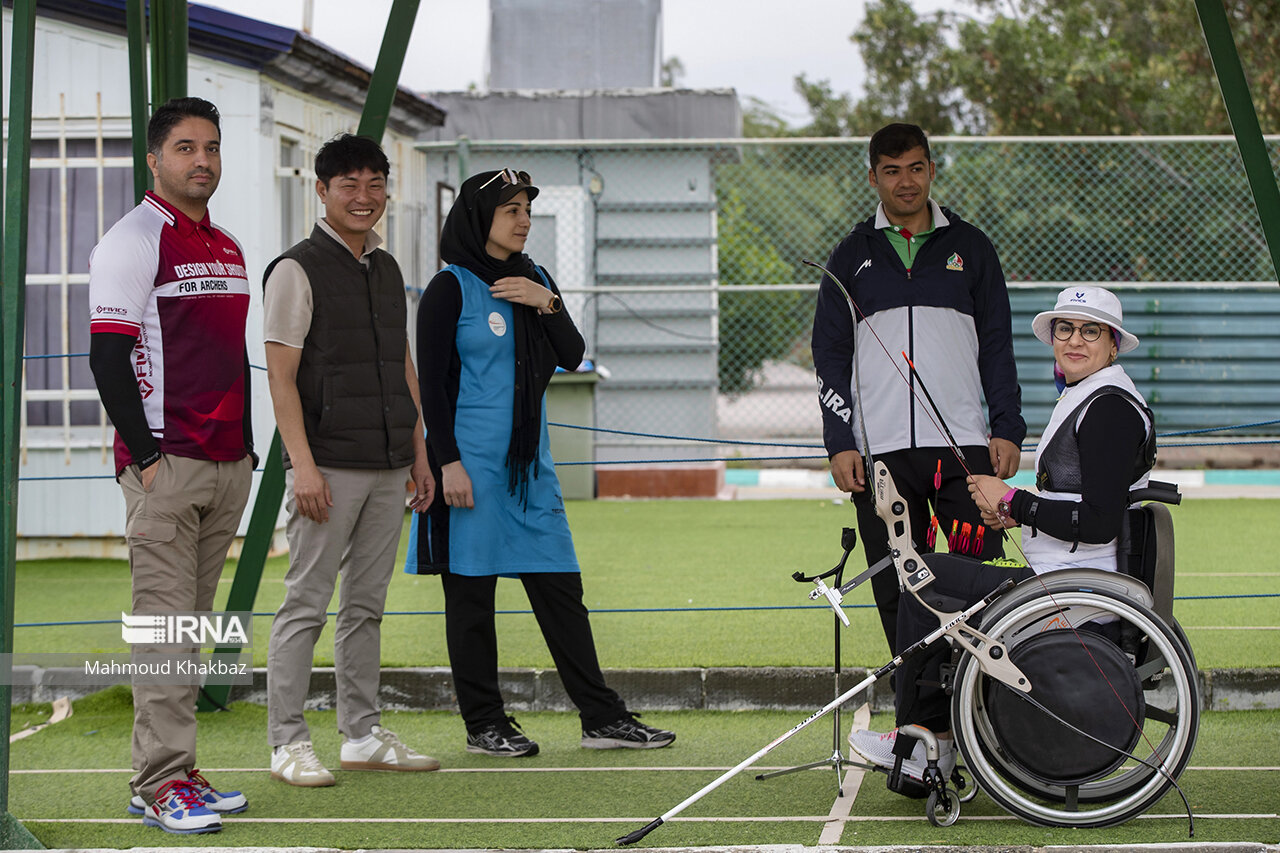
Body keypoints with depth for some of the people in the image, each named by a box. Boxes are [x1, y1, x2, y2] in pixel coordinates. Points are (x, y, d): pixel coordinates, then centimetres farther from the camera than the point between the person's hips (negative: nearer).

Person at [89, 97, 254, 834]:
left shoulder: (229, 249, 17)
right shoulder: (134, 241, -6)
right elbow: (107, 356, -11)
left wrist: (247, 448, 18)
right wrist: (146, 455, -15)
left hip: (227, 466, 7)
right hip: (166, 462, -7)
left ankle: (176, 771, 13)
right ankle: (161, 782, -7)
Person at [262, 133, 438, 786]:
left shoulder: (387, 270, 16)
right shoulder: (298, 270, -5)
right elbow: (281, 375, -10)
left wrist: (419, 455, 17)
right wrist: (303, 465, -17)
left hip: (388, 467, 7)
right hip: (328, 465, -7)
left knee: (367, 606, 10)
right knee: (306, 605, -5)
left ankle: (362, 736, 16)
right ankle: (288, 743, -1)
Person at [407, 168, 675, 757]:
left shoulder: (534, 281, 14)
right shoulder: (452, 288, -4)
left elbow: (572, 358, 10)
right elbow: (431, 383, -8)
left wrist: (547, 305, -6)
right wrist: (448, 462, -14)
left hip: (529, 462, 6)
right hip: (472, 460, -6)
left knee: (560, 588, 5)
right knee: (472, 592, 0)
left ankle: (602, 718, 6)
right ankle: (484, 725, 8)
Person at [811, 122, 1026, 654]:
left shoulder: (970, 248, 12)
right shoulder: (852, 257, 11)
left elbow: (997, 346, 12)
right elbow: (830, 356, 10)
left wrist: (1008, 430, 2)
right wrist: (840, 444, -1)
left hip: (965, 447, 0)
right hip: (880, 451, 1)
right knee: (898, 591, 0)